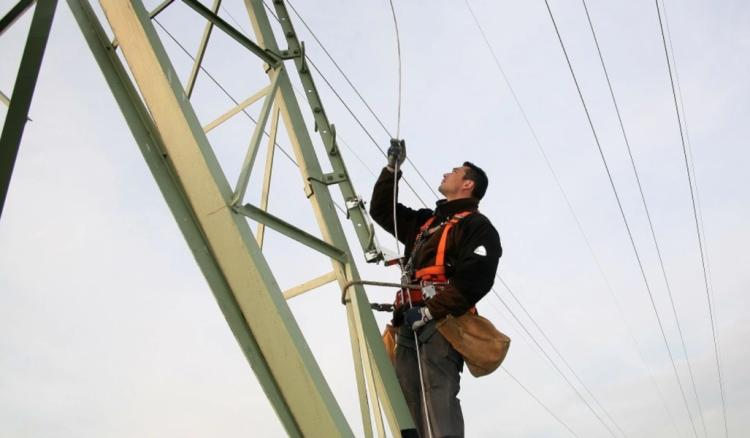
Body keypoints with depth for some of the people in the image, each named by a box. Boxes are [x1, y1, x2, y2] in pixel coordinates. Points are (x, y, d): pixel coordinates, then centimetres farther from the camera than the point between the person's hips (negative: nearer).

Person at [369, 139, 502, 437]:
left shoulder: (477, 226, 4)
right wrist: (393, 167, 30)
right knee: (411, 402, -2)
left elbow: (476, 279, -12)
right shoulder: (425, 222, 29)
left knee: (438, 397, -23)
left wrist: (431, 311, -19)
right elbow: (381, 210, 37)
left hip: (440, 323, -7)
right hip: (409, 323, 8)